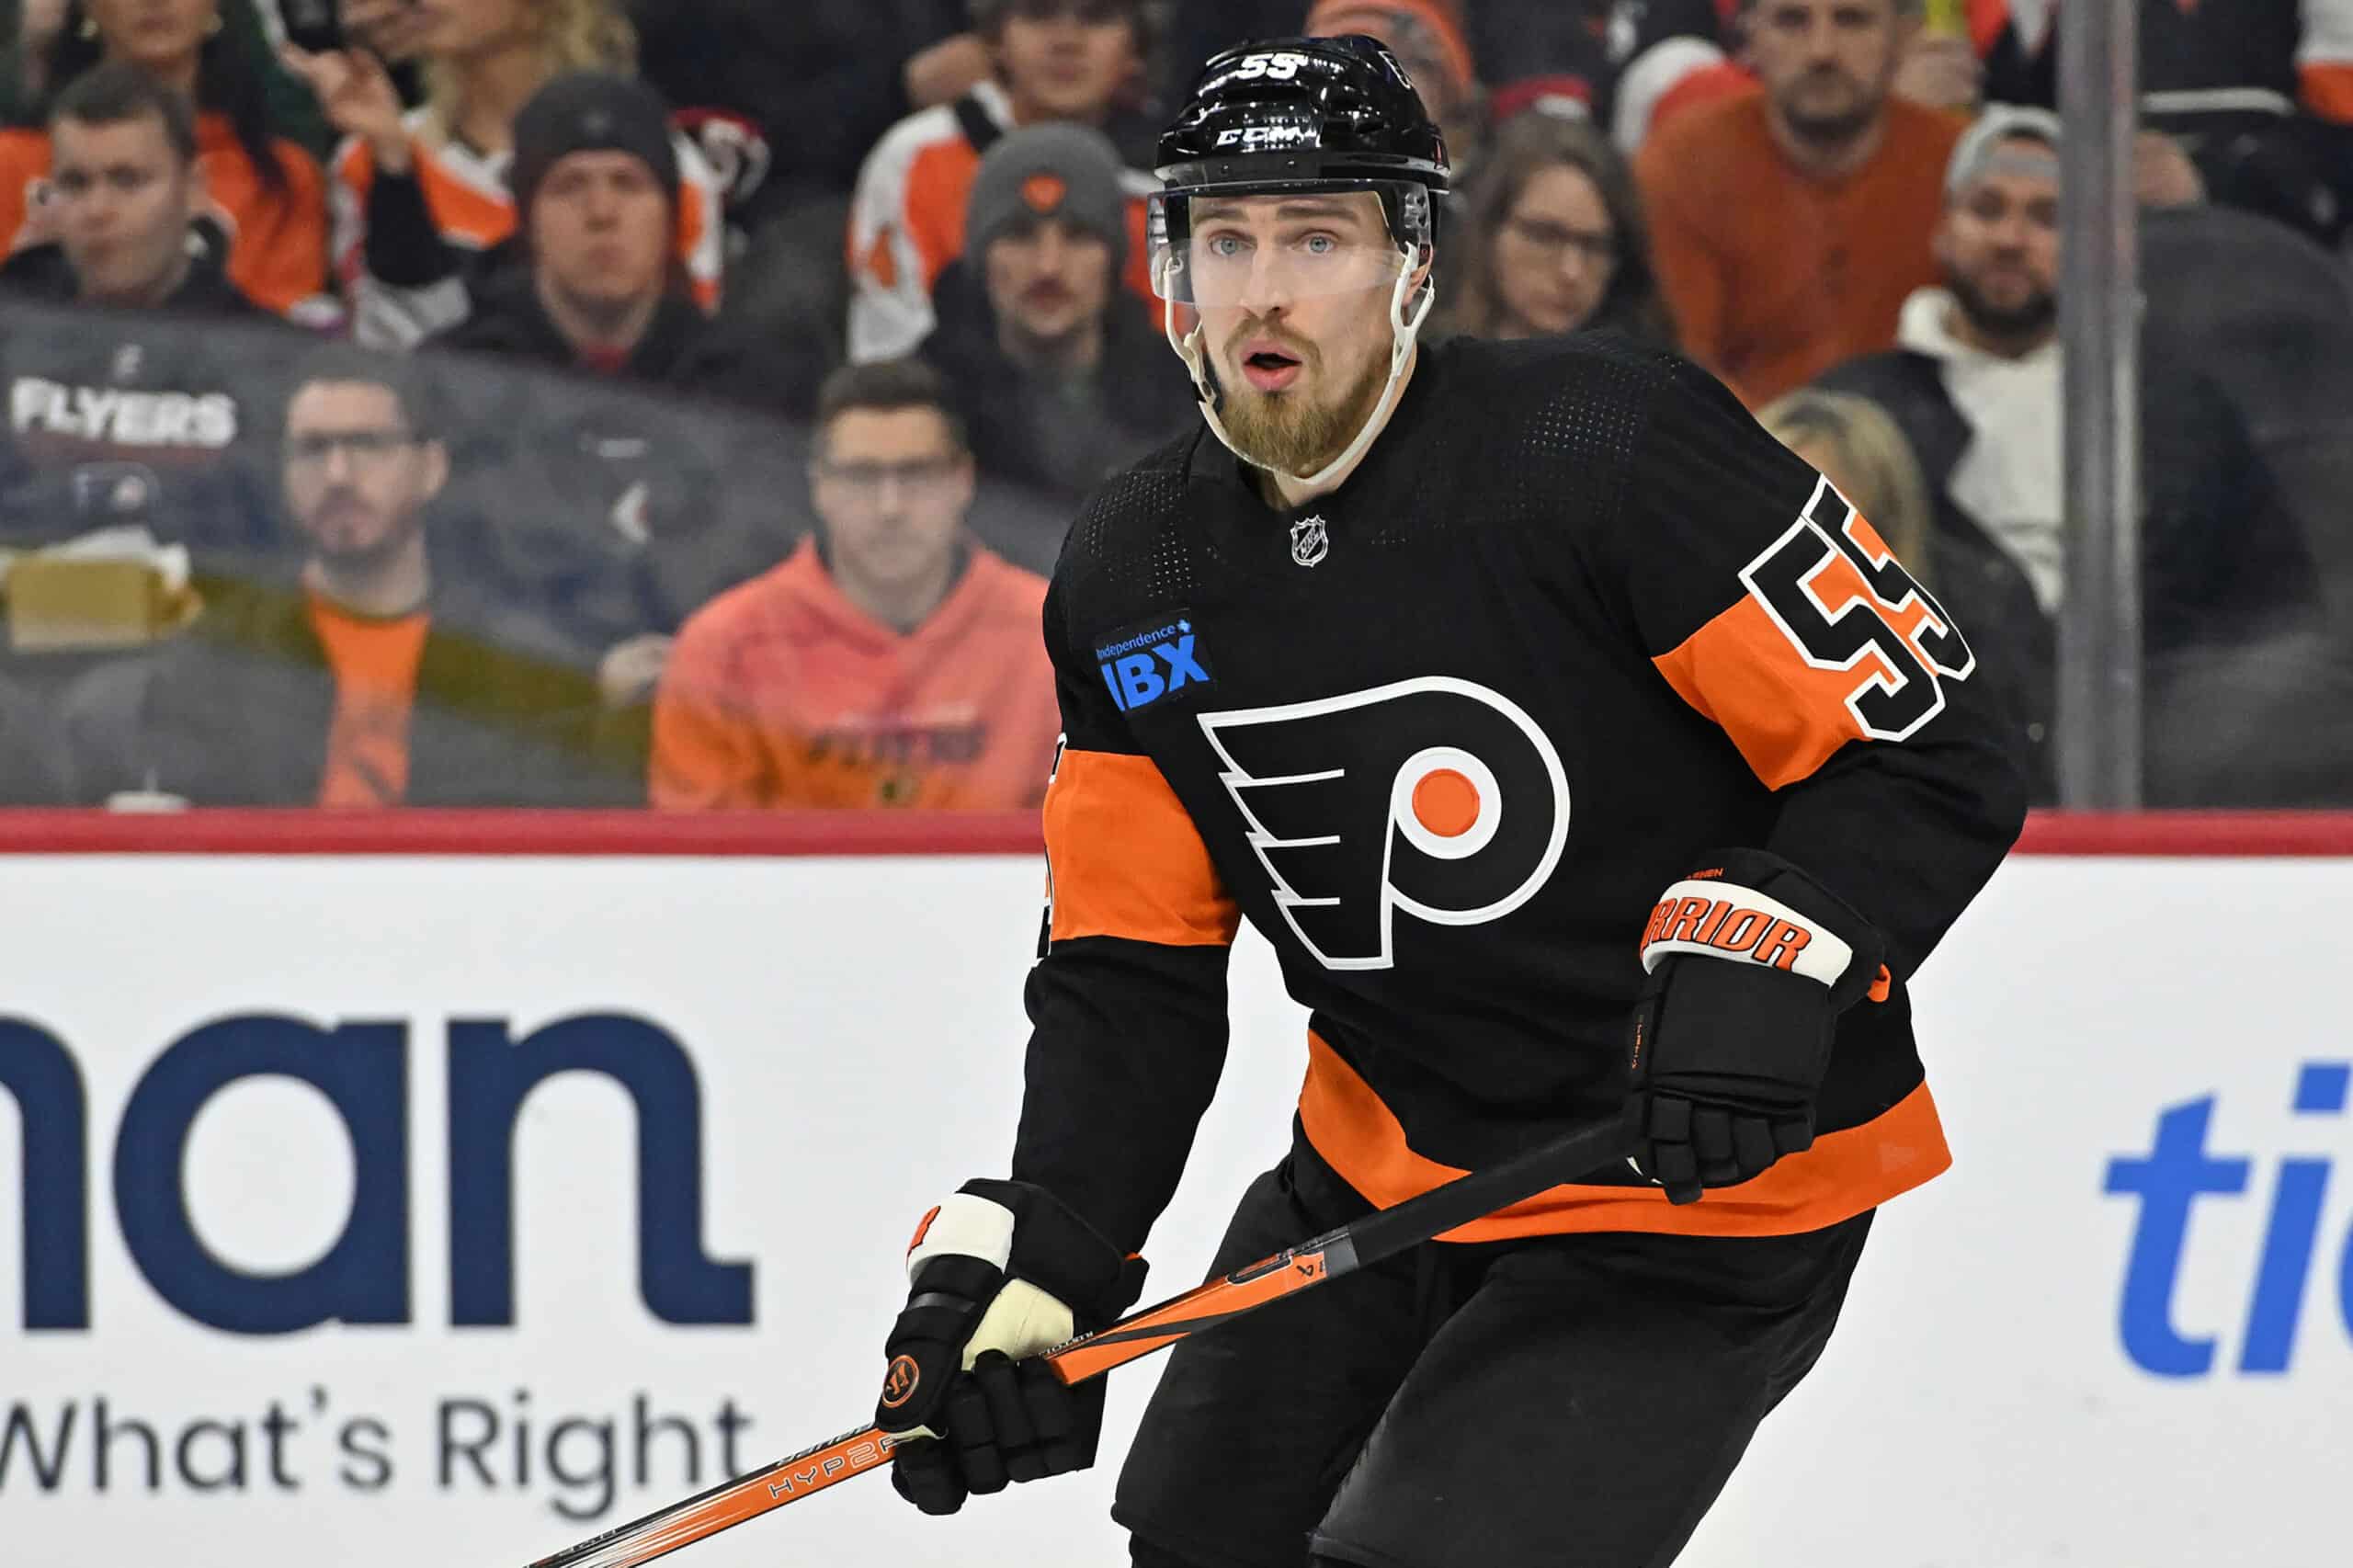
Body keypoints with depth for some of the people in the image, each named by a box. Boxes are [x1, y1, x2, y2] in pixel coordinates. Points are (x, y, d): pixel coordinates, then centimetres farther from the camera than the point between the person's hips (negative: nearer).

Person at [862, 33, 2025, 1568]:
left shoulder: (1608, 447, -21)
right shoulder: (1133, 573, 0)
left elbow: (1937, 757, -19)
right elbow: (1131, 973, 2)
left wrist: (1766, 954, -34)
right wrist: (1026, 1266, -11)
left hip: (1702, 1189, -7)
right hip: (1382, 1172, 8)